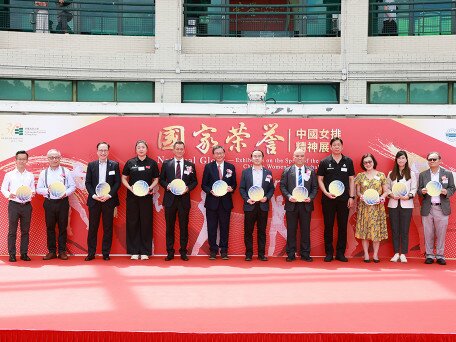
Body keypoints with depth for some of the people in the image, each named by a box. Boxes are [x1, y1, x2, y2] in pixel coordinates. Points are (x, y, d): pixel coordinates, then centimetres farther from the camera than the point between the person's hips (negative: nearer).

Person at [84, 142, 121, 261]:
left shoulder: (114, 165, 4)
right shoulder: (91, 165, 7)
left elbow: (117, 182, 0)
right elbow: (87, 183, 4)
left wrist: (109, 195, -12)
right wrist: (94, 195, -10)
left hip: (109, 200, -1)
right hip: (94, 200, 1)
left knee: (108, 228, 4)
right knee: (92, 228, 4)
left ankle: (106, 253, 11)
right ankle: (91, 253, 11)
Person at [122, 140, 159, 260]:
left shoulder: (152, 163, 3)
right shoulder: (130, 162, 4)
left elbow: (156, 179, 9)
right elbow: (124, 178, 8)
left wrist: (150, 187, -10)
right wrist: (130, 187, -9)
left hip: (146, 196, 0)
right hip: (132, 197, 1)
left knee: (146, 223, 2)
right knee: (132, 223, 3)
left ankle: (145, 251, 9)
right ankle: (134, 251, 11)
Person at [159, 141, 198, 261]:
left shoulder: (190, 165, 6)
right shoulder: (166, 164, 6)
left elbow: (194, 181, 8)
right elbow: (161, 179, 9)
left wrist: (188, 188, -11)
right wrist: (167, 186, -10)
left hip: (184, 199, 0)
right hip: (170, 199, 0)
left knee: (184, 227, 5)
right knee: (169, 227, 5)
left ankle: (183, 252, 14)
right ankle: (170, 252, 13)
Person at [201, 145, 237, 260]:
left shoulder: (231, 167, 6)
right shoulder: (208, 167, 3)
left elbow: (234, 184, 9)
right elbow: (204, 185, 3)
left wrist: (231, 189, -12)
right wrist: (211, 191, -15)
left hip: (226, 202, 1)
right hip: (212, 201, -1)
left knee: (225, 227, 6)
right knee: (212, 228, 4)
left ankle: (224, 251, 15)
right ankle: (213, 251, 13)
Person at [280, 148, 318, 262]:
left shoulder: (311, 171, 8)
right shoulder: (287, 171, 5)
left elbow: (315, 187, 6)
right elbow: (282, 186, 2)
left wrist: (310, 197, -10)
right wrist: (289, 196, -12)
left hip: (306, 204, 1)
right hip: (291, 204, -1)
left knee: (305, 230, 5)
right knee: (291, 230, 4)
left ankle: (305, 254, 12)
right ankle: (291, 254, 11)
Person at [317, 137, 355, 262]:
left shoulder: (348, 161, 5)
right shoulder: (324, 162, 1)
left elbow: (351, 179, 7)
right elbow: (320, 179, 3)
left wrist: (351, 197, 1)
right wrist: (326, 193, -10)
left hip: (344, 199, 1)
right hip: (328, 199, -1)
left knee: (343, 226, 5)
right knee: (328, 226, 4)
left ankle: (340, 253, 13)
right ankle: (329, 253, 12)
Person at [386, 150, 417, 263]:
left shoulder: (411, 174, 5)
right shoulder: (391, 174, 11)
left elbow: (414, 189, 2)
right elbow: (387, 188, 9)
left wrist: (408, 196, -15)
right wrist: (391, 195, -10)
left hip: (406, 204, -2)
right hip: (393, 204, 2)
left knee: (404, 230, -1)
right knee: (395, 230, 4)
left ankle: (403, 254, 5)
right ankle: (396, 253, 10)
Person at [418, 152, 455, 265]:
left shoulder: (448, 174, 7)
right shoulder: (422, 175, 9)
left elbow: (452, 189, 7)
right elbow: (419, 191, 9)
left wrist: (446, 192, -14)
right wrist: (422, 191, -14)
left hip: (442, 208, -1)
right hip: (427, 208, 1)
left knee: (441, 233, 2)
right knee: (428, 234, 4)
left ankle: (440, 255, 11)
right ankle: (429, 255, 13)